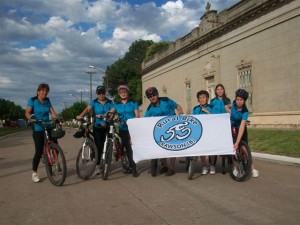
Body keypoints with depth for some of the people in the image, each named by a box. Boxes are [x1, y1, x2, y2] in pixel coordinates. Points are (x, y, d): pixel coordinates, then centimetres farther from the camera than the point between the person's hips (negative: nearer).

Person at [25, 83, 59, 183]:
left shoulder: (47, 101, 10)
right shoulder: (32, 100, -3)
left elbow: (52, 112, 0)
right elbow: (27, 112, -14)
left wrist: (56, 119, -19)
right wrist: (31, 117, -35)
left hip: (48, 127, 4)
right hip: (37, 129, -4)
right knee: (39, 151, -6)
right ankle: (34, 173, 9)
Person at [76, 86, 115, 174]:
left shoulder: (109, 102, 6)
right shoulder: (94, 102, 2)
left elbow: (113, 111, -7)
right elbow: (87, 109, -13)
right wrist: (80, 116, -33)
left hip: (107, 127, 1)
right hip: (97, 128, -1)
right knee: (99, 146, -5)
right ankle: (97, 165, 5)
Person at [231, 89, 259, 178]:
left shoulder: (245, 112, -31)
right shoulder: (234, 104, -18)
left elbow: (242, 127, -41)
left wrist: (237, 142, -49)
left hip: (240, 130, -3)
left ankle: (253, 169, -6)